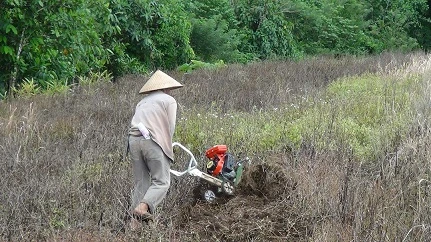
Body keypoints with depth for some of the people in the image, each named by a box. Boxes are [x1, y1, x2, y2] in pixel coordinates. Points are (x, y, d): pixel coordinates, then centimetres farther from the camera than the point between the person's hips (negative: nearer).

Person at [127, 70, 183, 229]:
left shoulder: (143, 101, 26)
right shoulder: (169, 100, 10)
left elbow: (137, 123, 17)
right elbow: (170, 128, 2)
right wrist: (167, 148, 15)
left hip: (134, 140, 6)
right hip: (153, 141, -6)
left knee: (140, 182, 12)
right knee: (161, 181, 0)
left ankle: (135, 221, 8)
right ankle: (143, 206, -24)